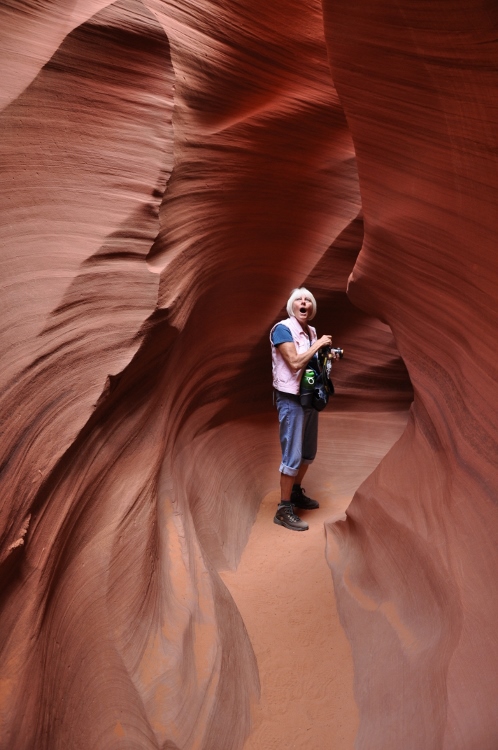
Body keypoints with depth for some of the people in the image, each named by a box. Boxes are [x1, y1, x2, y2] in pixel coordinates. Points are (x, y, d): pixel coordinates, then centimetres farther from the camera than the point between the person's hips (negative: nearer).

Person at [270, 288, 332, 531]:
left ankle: (296, 493, 36)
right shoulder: (282, 329, -14)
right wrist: (318, 345, -16)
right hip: (291, 399, -8)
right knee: (292, 455, -6)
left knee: (308, 452, 17)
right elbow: (295, 363, -24)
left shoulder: (311, 331, 9)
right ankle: (284, 510, 5)